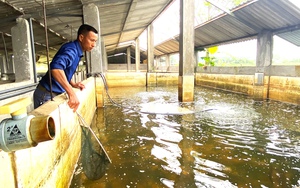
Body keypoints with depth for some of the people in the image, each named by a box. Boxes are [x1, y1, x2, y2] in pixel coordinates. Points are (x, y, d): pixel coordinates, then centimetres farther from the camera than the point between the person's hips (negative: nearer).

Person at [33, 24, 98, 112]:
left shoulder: (77, 52, 11)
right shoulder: (71, 49, -20)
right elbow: (56, 67, -40)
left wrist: (73, 84, 9)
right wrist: (71, 93, -43)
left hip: (55, 94, 9)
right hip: (47, 95, -9)